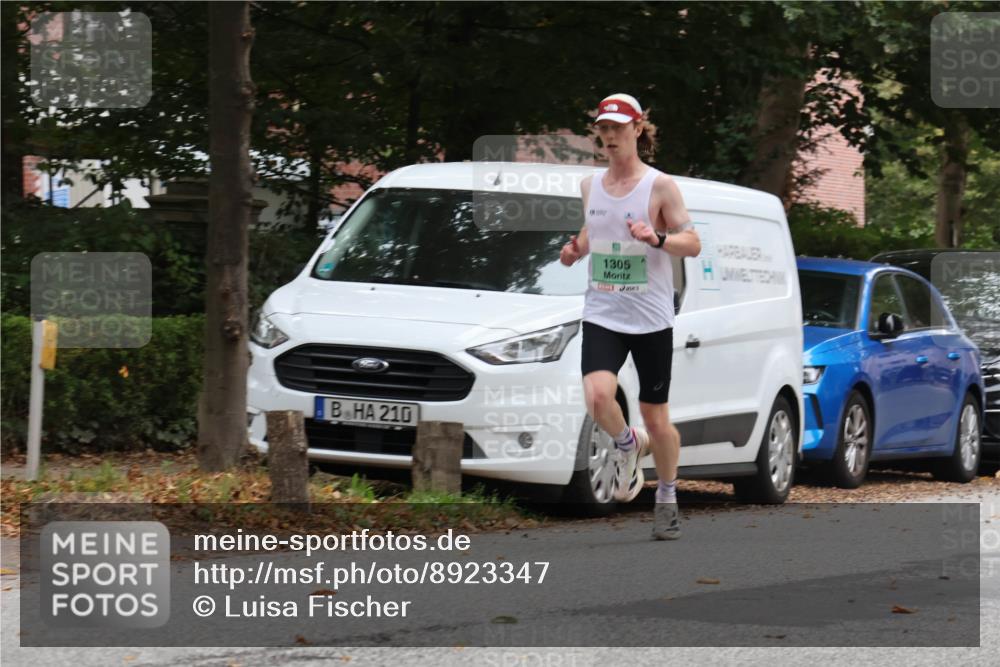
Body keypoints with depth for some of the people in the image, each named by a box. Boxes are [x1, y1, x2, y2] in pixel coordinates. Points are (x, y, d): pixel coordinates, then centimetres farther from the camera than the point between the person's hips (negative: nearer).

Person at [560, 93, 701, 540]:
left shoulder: (660, 186, -5)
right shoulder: (590, 186, 8)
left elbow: (692, 244, -4)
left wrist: (658, 238, -23)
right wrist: (577, 248, 3)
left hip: (651, 319, -3)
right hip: (602, 315, 3)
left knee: (656, 417, 4)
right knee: (598, 395, -24)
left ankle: (667, 498, 25)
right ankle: (626, 445, 8)